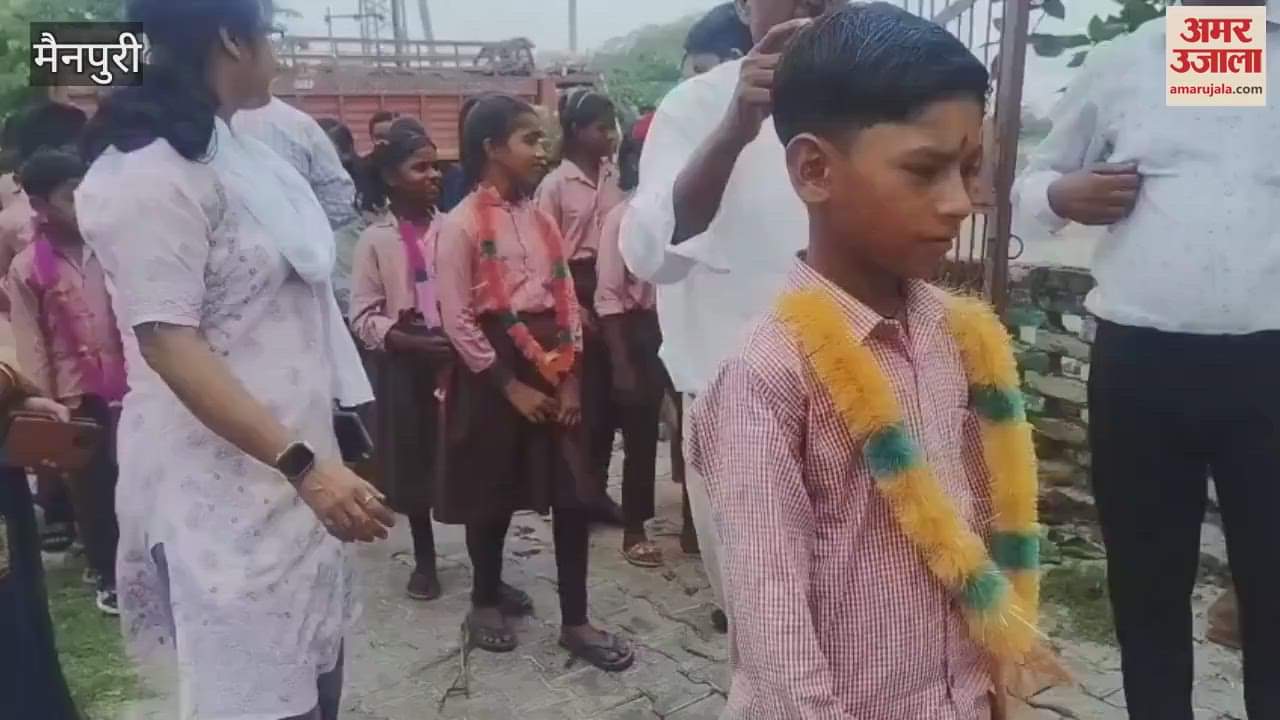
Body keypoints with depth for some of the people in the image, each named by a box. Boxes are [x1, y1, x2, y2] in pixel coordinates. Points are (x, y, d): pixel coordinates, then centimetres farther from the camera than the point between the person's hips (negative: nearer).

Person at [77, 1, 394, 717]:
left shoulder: (236, 147, 11)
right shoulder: (151, 169, -17)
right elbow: (168, 342, -23)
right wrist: (302, 465, -29)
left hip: (292, 458, 9)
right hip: (226, 479, -8)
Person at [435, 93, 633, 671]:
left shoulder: (541, 218, 9)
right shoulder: (461, 225, -9)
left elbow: (566, 299, 9)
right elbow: (458, 320, -12)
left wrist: (570, 377, 0)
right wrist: (510, 385, -13)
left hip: (553, 369, 5)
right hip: (494, 374, -5)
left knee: (574, 496, 3)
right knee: (492, 497, 9)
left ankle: (575, 622, 15)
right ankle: (486, 603, 31)